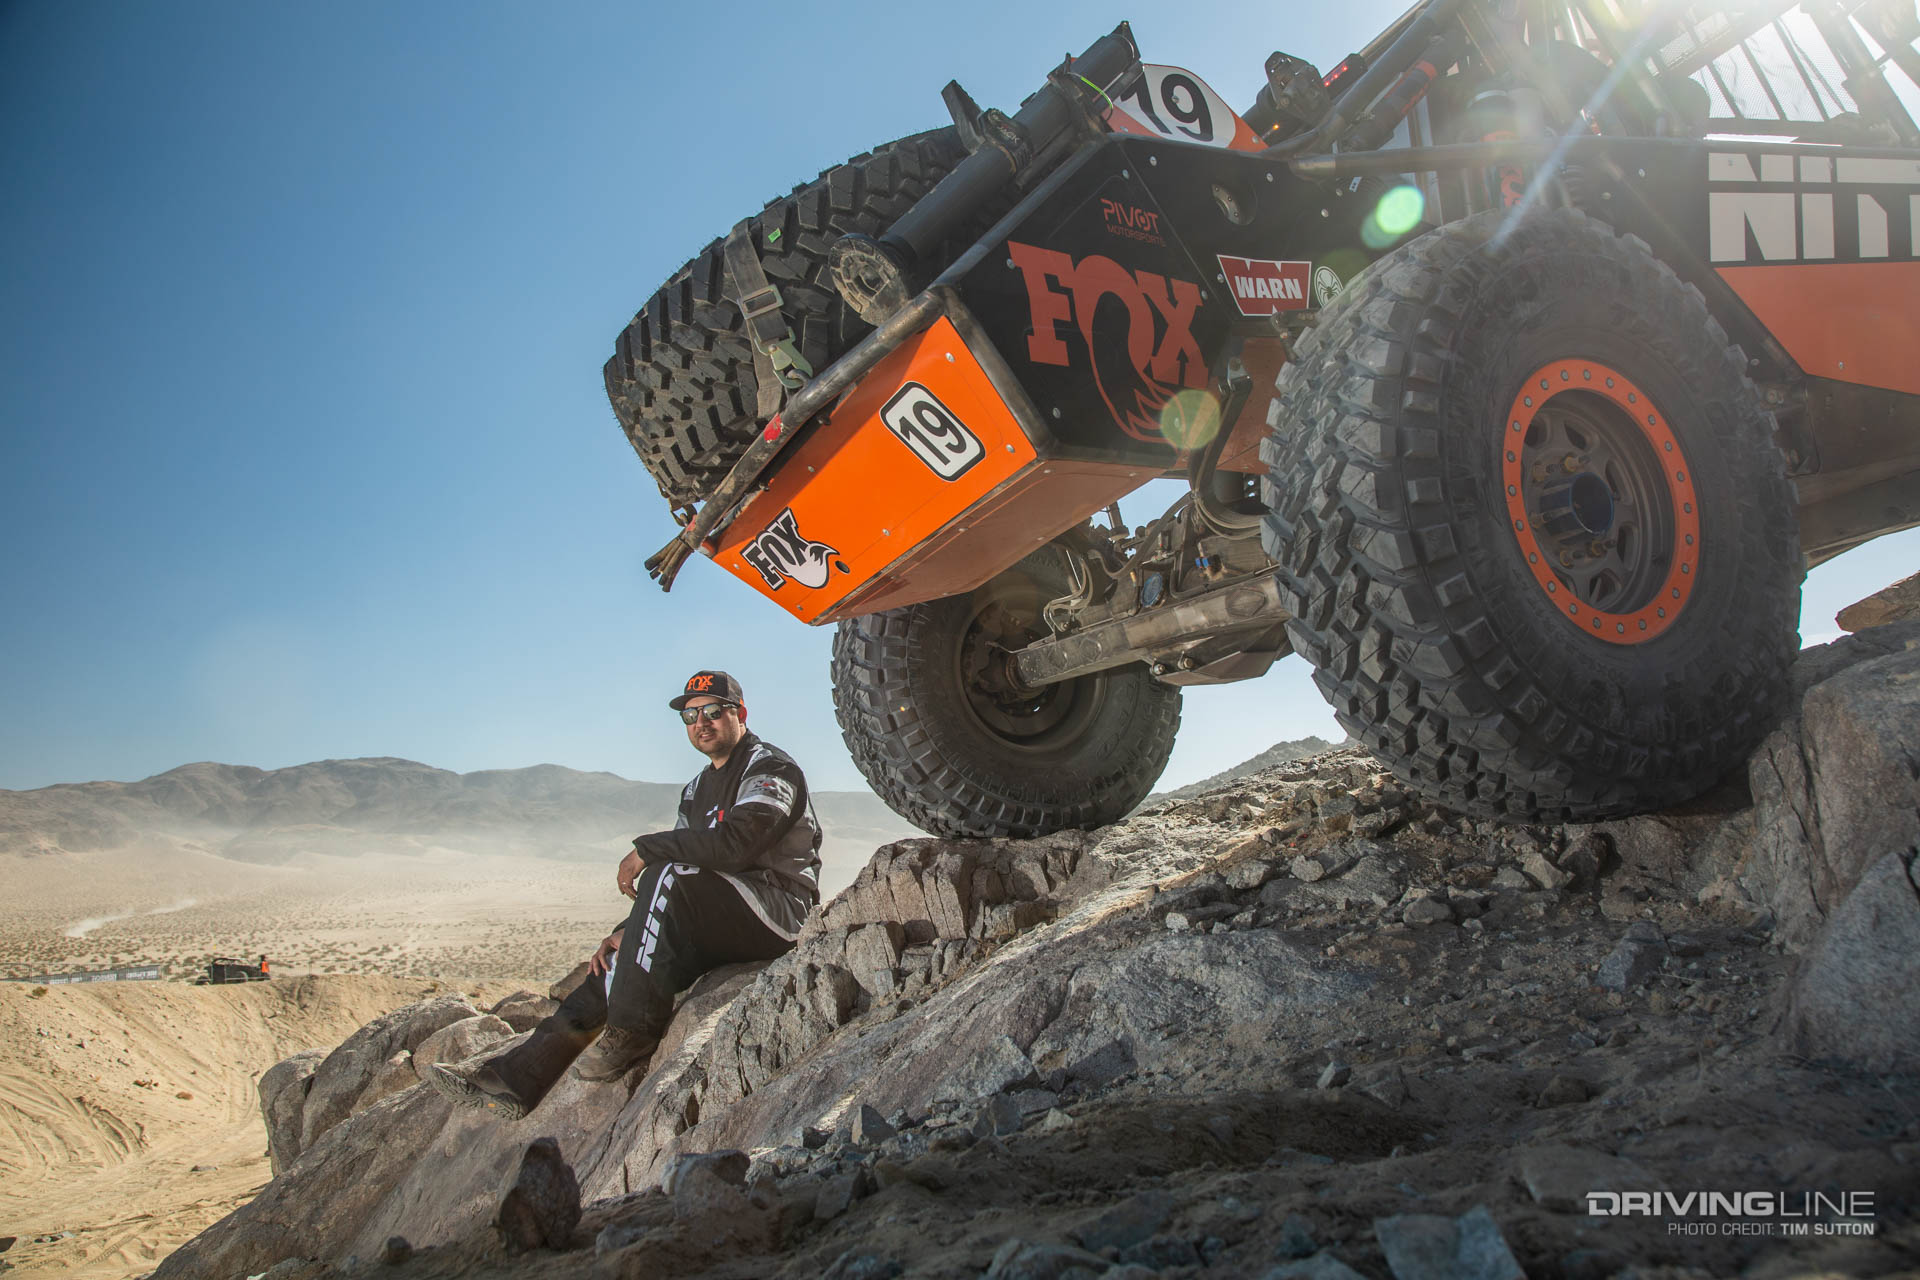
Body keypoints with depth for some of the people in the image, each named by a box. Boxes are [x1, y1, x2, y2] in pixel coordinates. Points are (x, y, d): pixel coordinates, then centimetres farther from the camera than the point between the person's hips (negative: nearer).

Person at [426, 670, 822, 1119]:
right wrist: (627, 932, 3)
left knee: (668, 877, -29)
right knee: (617, 962, -5)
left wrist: (646, 849, -17)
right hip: (719, 927, 8)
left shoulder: (772, 769, -7)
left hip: (777, 912, -8)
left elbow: (735, 842, -24)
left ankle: (632, 1033, -24)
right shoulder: (697, 790, 20)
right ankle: (516, 1078, -2)